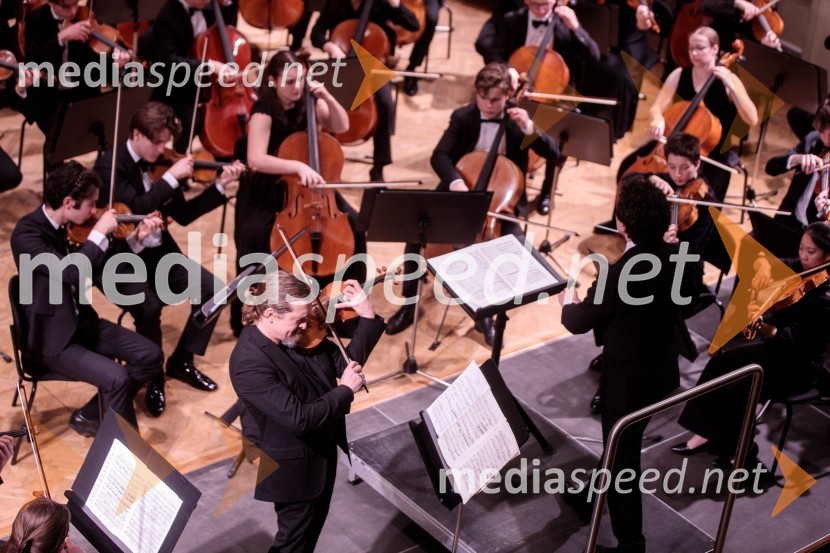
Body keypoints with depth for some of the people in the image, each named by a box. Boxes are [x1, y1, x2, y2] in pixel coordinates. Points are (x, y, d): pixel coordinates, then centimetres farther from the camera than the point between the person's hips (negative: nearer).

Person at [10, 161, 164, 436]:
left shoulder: (68, 226, 1)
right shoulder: (26, 234, -23)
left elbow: (98, 269, 13)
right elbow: (72, 272, -37)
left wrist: (136, 239, 2)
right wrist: (100, 232, -27)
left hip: (82, 322, 8)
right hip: (54, 340, -8)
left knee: (151, 356, 0)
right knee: (117, 379, -25)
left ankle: (90, 415, 12)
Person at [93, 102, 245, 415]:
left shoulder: (158, 163, 5)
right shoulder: (109, 165, -15)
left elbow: (182, 215, 8)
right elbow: (136, 208, -29)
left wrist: (221, 186, -1)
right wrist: (172, 177, -26)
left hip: (159, 252, 7)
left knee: (214, 290, -8)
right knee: (149, 307, -32)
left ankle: (182, 361, 12)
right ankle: (153, 379, -6)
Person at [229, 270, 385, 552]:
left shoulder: (298, 334, -7)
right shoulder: (249, 363, -31)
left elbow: (344, 362, 0)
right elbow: (300, 418, -34)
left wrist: (367, 317, -12)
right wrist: (345, 390, -22)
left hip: (321, 450, 8)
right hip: (295, 466, -8)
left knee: (312, 529, 26)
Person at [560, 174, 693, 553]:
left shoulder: (619, 274, -31)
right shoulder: (674, 256, -11)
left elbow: (579, 322, -13)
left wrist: (567, 302, 8)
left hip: (628, 381, -7)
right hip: (660, 373, 8)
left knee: (623, 459, 10)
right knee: (623, 449, 30)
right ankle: (601, 496, 53)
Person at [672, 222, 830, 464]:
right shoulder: (800, 268, -5)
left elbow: (792, 340, -33)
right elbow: (762, 259, 0)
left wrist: (764, 328, -52)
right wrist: (764, 268, -23)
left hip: (799, 366, -8)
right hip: (776, 347, 8)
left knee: (735, 393, -18)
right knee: (719, 363, 0)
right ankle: (707, 432, 7)